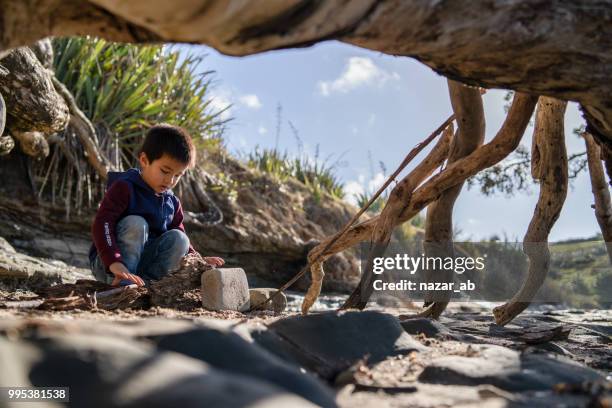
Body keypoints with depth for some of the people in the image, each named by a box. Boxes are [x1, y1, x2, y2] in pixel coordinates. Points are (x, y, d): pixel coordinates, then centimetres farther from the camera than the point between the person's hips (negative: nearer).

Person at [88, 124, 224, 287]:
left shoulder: (172, 203, 7)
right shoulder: (124, 188, -14)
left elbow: (180, 234, 16)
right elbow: (102, 224, -25)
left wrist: (199, 260, -5)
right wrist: (115, 263, -40)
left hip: (142, 264, 5)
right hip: (106, 264, -5)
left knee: (178, 238, -14)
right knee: (136, 224, -27)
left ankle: (144, 282, -24)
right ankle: (121, 283, -28)